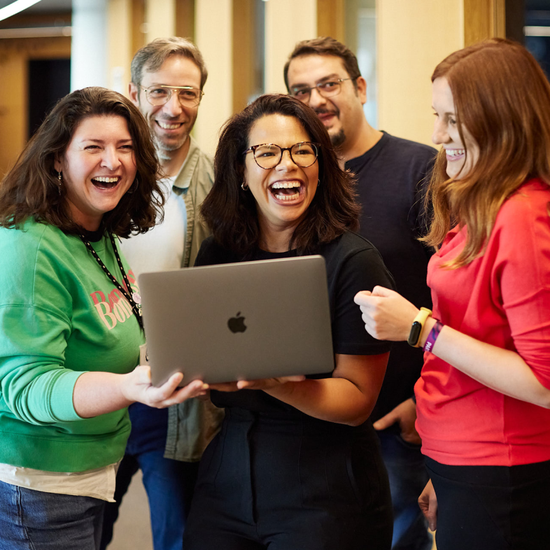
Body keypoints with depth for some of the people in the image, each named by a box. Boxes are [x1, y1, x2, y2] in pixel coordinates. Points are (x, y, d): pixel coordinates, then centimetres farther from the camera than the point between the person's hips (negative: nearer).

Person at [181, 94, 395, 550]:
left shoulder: (353, 261, -11)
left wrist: (271, 382, -28)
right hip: (227, 481, 5)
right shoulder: (216, 255, 4)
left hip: (327, 495, -4)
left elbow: (356, 400, -12)